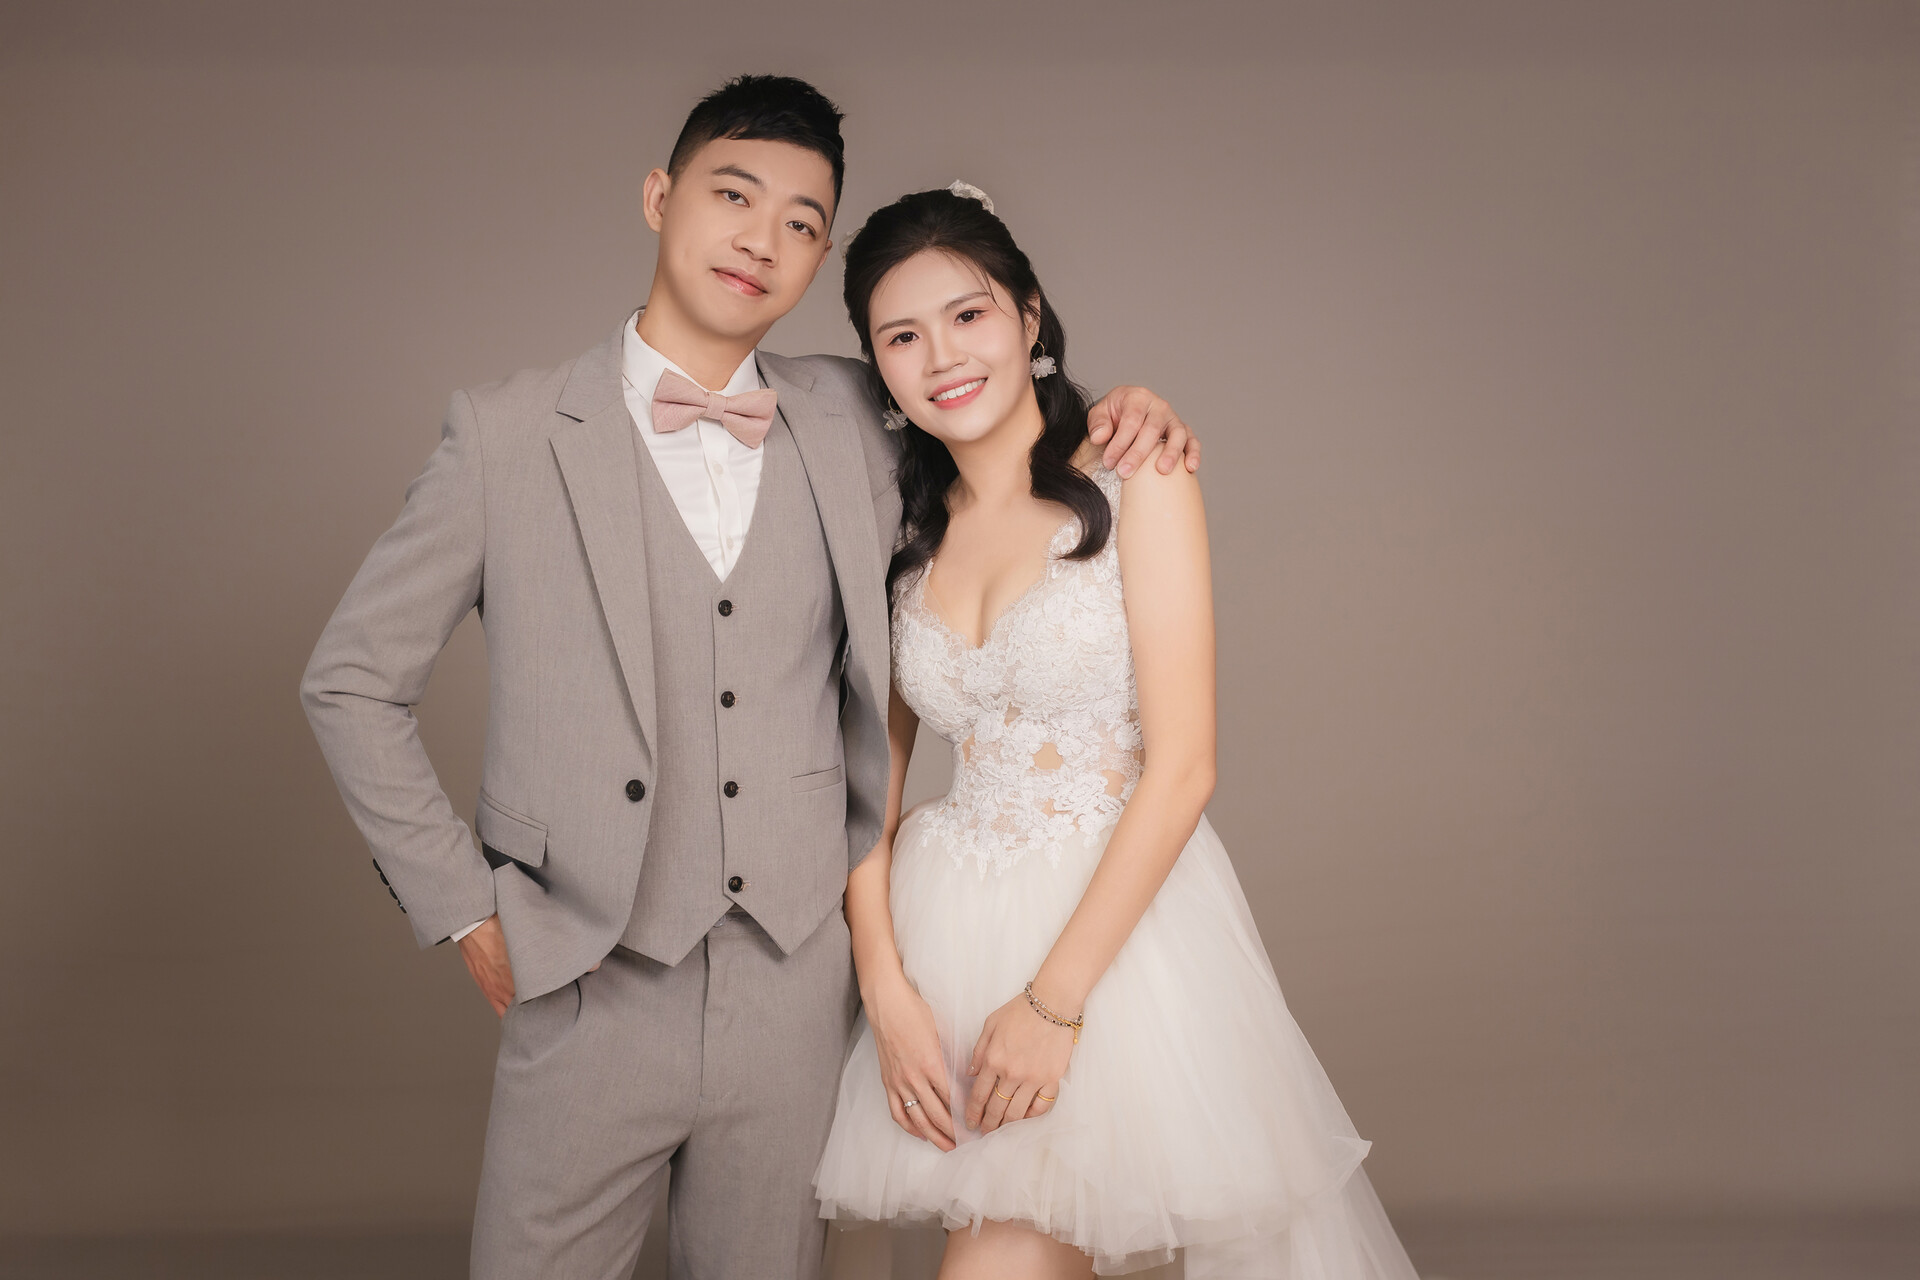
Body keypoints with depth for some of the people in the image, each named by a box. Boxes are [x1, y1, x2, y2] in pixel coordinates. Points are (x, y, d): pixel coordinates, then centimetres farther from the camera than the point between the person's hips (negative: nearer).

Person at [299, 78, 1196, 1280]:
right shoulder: (510, 436, -3)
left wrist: (1111, 417, 2)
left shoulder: (853, 424, 4)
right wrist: (465, 912, 0)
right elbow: (351, 681, 3)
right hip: (593, 997, -2)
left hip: (801, 992, 3)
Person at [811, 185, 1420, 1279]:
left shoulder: (1136, 479, -6)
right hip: (947, 935, 5)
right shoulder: (903, 530, 8)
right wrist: (885, 984, -6)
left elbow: (1182, 766, -12)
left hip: (1119, 922, -4)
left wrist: (1054, 1000, -14)